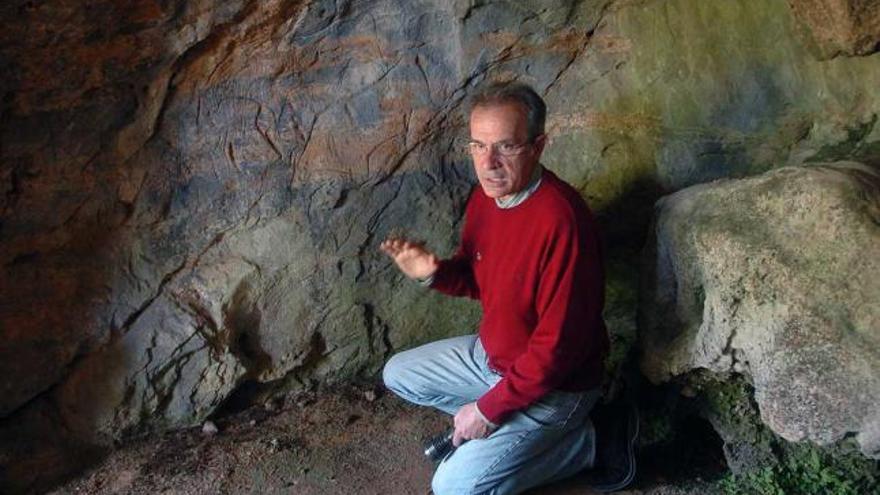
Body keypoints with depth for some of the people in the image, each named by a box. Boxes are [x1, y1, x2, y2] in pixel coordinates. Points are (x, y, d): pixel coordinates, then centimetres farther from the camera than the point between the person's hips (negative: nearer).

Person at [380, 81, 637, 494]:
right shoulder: (486, 196, -6)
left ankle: (586, 443, 2)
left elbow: (559, 344, -29)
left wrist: (489, 409, -20)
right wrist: (434, 272, -14)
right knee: (398, 375, 16)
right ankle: (500, 429, 14)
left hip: (552, 382, -8)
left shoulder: (559, 220, -33)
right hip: (491, 353, 9)